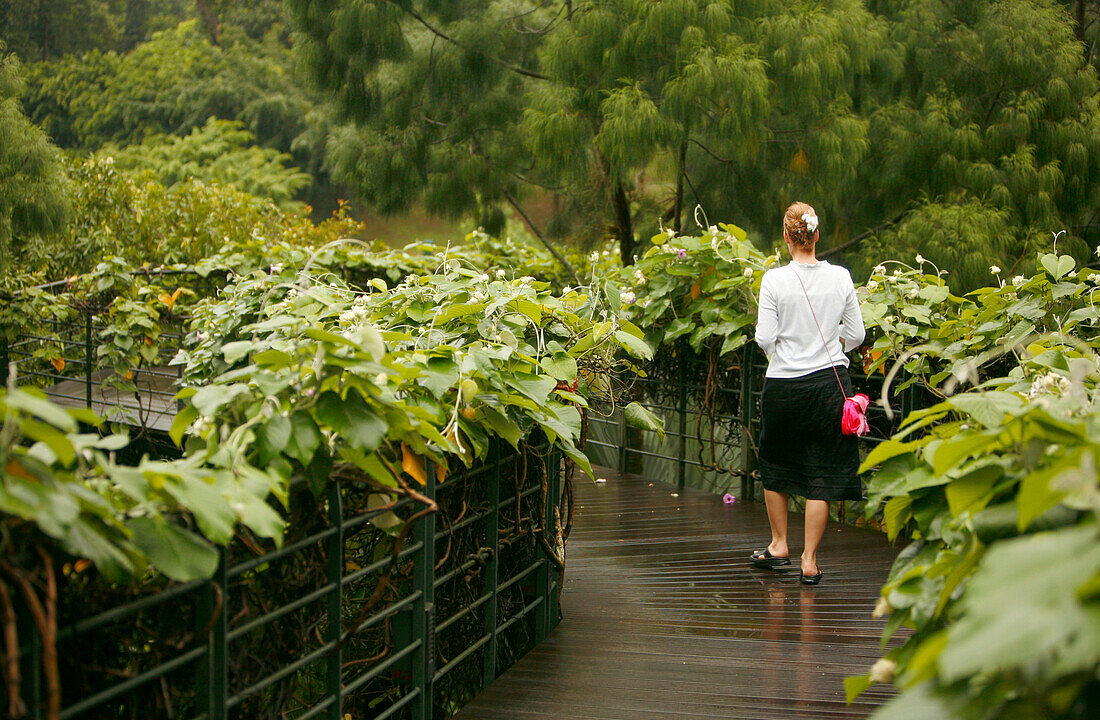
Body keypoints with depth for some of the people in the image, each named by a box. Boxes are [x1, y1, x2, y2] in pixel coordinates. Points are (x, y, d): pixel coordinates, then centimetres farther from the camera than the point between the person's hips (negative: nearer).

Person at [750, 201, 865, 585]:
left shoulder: (775, 279, -11)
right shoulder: (840, 277, -3)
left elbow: (765, 338, -11)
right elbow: (856, 335, 1)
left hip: (784, 385, -1)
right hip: (830, 380, 1)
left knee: (775, 465, 20)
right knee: (822, 473, 6)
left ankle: (779, 545, 30)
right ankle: (809, 560, 5)